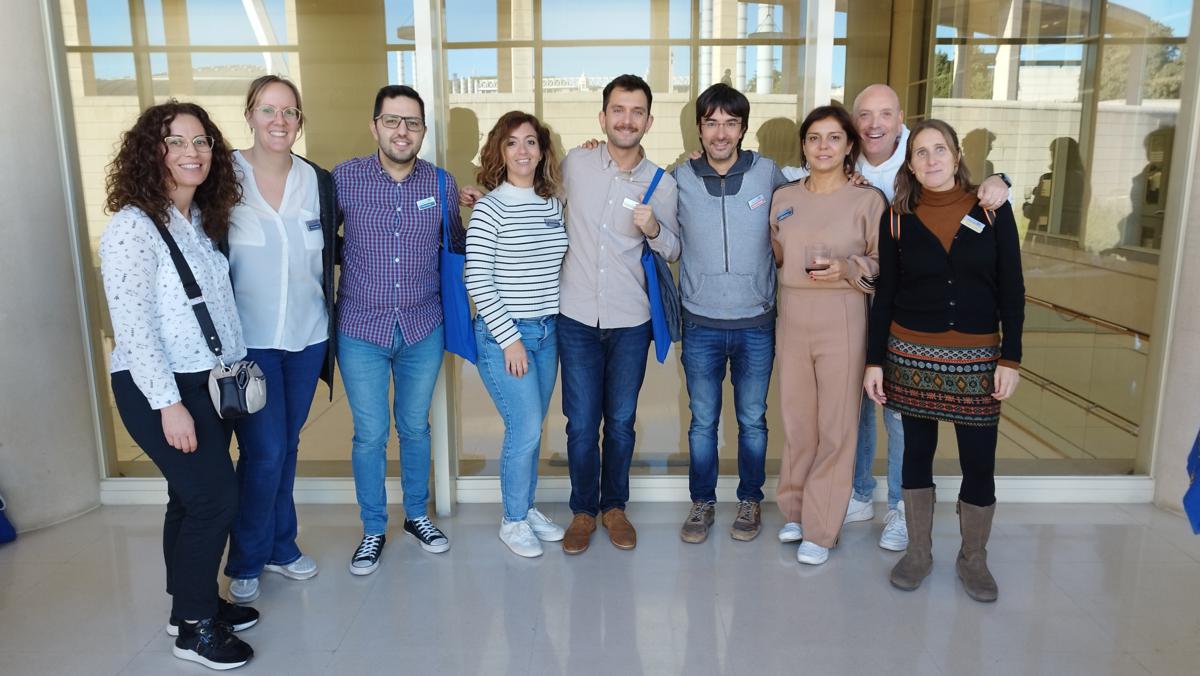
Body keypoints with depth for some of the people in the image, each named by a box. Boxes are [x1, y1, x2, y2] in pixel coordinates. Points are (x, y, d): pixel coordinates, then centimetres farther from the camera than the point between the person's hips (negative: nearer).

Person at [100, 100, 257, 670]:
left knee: (193, 496, 14)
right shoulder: (132, 226, -16)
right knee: (216, 497, -5)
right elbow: (132, 326, -20)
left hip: (210, 381, 7)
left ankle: (194, 603, 29)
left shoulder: (202, 220, 9)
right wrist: (168, 403, -21)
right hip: (158, 389, -7)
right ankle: (194, 628, 12)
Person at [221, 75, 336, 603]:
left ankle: (279, 546, 32)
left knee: (287, 446, 14)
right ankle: (246, 560, 18)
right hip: (248, 339, -3)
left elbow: (329, 256, 12)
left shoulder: (319, 182, 3)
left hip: (306, 336, 4)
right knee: (265, 451, -3)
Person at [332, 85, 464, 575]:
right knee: (370, 434, 6)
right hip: (361, 331, -2)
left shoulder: (442, 184, -1)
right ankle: (373, 530, 26)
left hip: (423, 328, 2)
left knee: (415, 427, 16)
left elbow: (456, 244, 12)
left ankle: (417, 515, 36)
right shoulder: (344, 178, -7)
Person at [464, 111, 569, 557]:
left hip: (547, 332, 6)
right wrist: (510, 338, -15)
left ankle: (527, 508, 31)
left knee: (532, 428, 13)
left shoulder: (553, 204, 8)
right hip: (504, 334, -5)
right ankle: (513, 521, 16)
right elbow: (476, 280, -14)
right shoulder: (490, 207, -10)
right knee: (525, 429, -5)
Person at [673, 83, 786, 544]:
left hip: (756, 324, 0)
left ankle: (750, 500, 32)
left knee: (752, 420, 14)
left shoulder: (767, 173, -3)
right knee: (702, 422, 12)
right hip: (701, 325, 0)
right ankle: (703, 501, 29)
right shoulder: (679, 179, -4)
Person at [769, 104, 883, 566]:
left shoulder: (867, 200, -4)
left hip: (842, 320, -3)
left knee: (835, 426, 2)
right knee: (796, 420, 12)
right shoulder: (783, 198, 8)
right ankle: (794, 508, 29)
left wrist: (847, 268, -16)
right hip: (792, 318, 4)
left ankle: (820, 528, 14)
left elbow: (884, 264, 0)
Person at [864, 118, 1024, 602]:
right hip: (912, 354, 1)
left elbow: (1011, 289, 0)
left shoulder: (992, 210, 0)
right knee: (917, 452, 10)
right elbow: (885, 294, 4)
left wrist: (1010, 358, -6)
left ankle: (973, 558, 23)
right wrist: (874, 361, 0)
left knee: (979, 462, 2)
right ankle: (918, 552, 26)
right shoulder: (898, 218, 2)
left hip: (977, 358, -1)